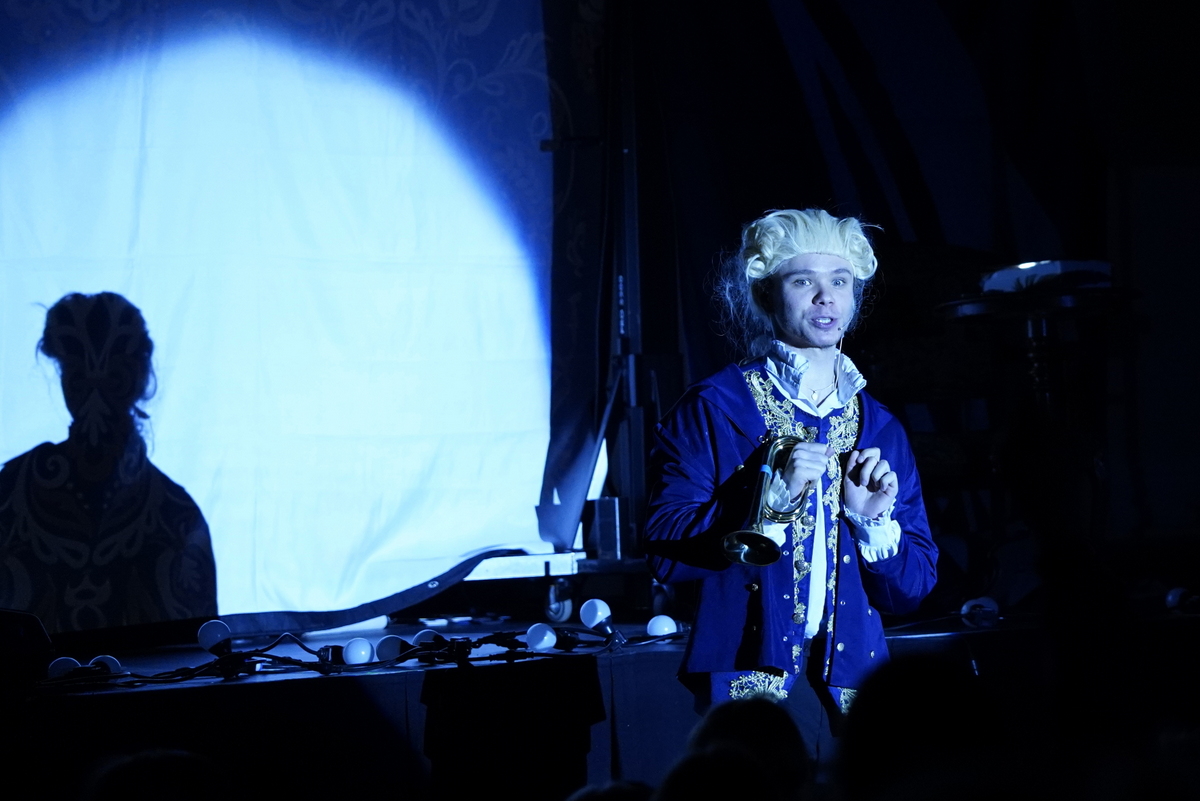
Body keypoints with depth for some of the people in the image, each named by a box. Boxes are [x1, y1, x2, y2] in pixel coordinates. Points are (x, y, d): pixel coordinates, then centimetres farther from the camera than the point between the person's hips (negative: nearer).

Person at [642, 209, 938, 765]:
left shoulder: (880, 428, 14)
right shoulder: (714, 408, 2)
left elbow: (912, 590, 14)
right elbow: (665, 550, -8)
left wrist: (874, 522, -5)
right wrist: (773, 494, -16)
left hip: (851, 690, 4)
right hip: (751, 682, -4)